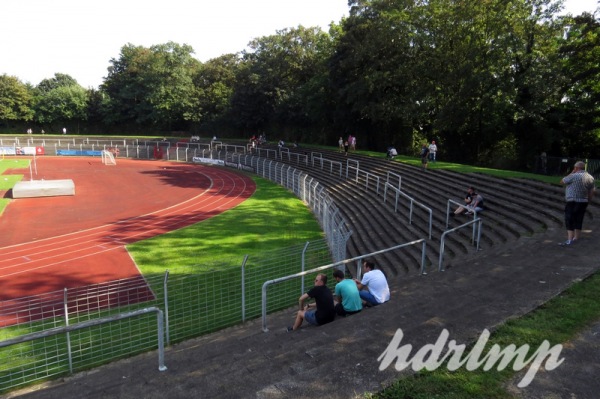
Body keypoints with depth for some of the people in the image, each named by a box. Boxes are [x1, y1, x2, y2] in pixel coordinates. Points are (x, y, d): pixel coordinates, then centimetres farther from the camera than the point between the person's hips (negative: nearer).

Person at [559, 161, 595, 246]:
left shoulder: (574, 176, -17)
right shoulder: (590, 177, 7)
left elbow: (562, 181, -4)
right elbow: (591, 192, 9)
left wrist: (572, 172, 0)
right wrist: (588, 200, 19)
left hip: (573, 202, -8)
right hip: (583, 202, 8)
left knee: (569, 221, -6)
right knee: (578, 221, 14)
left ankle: (569, 240, -11)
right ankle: (576, 238, 22)